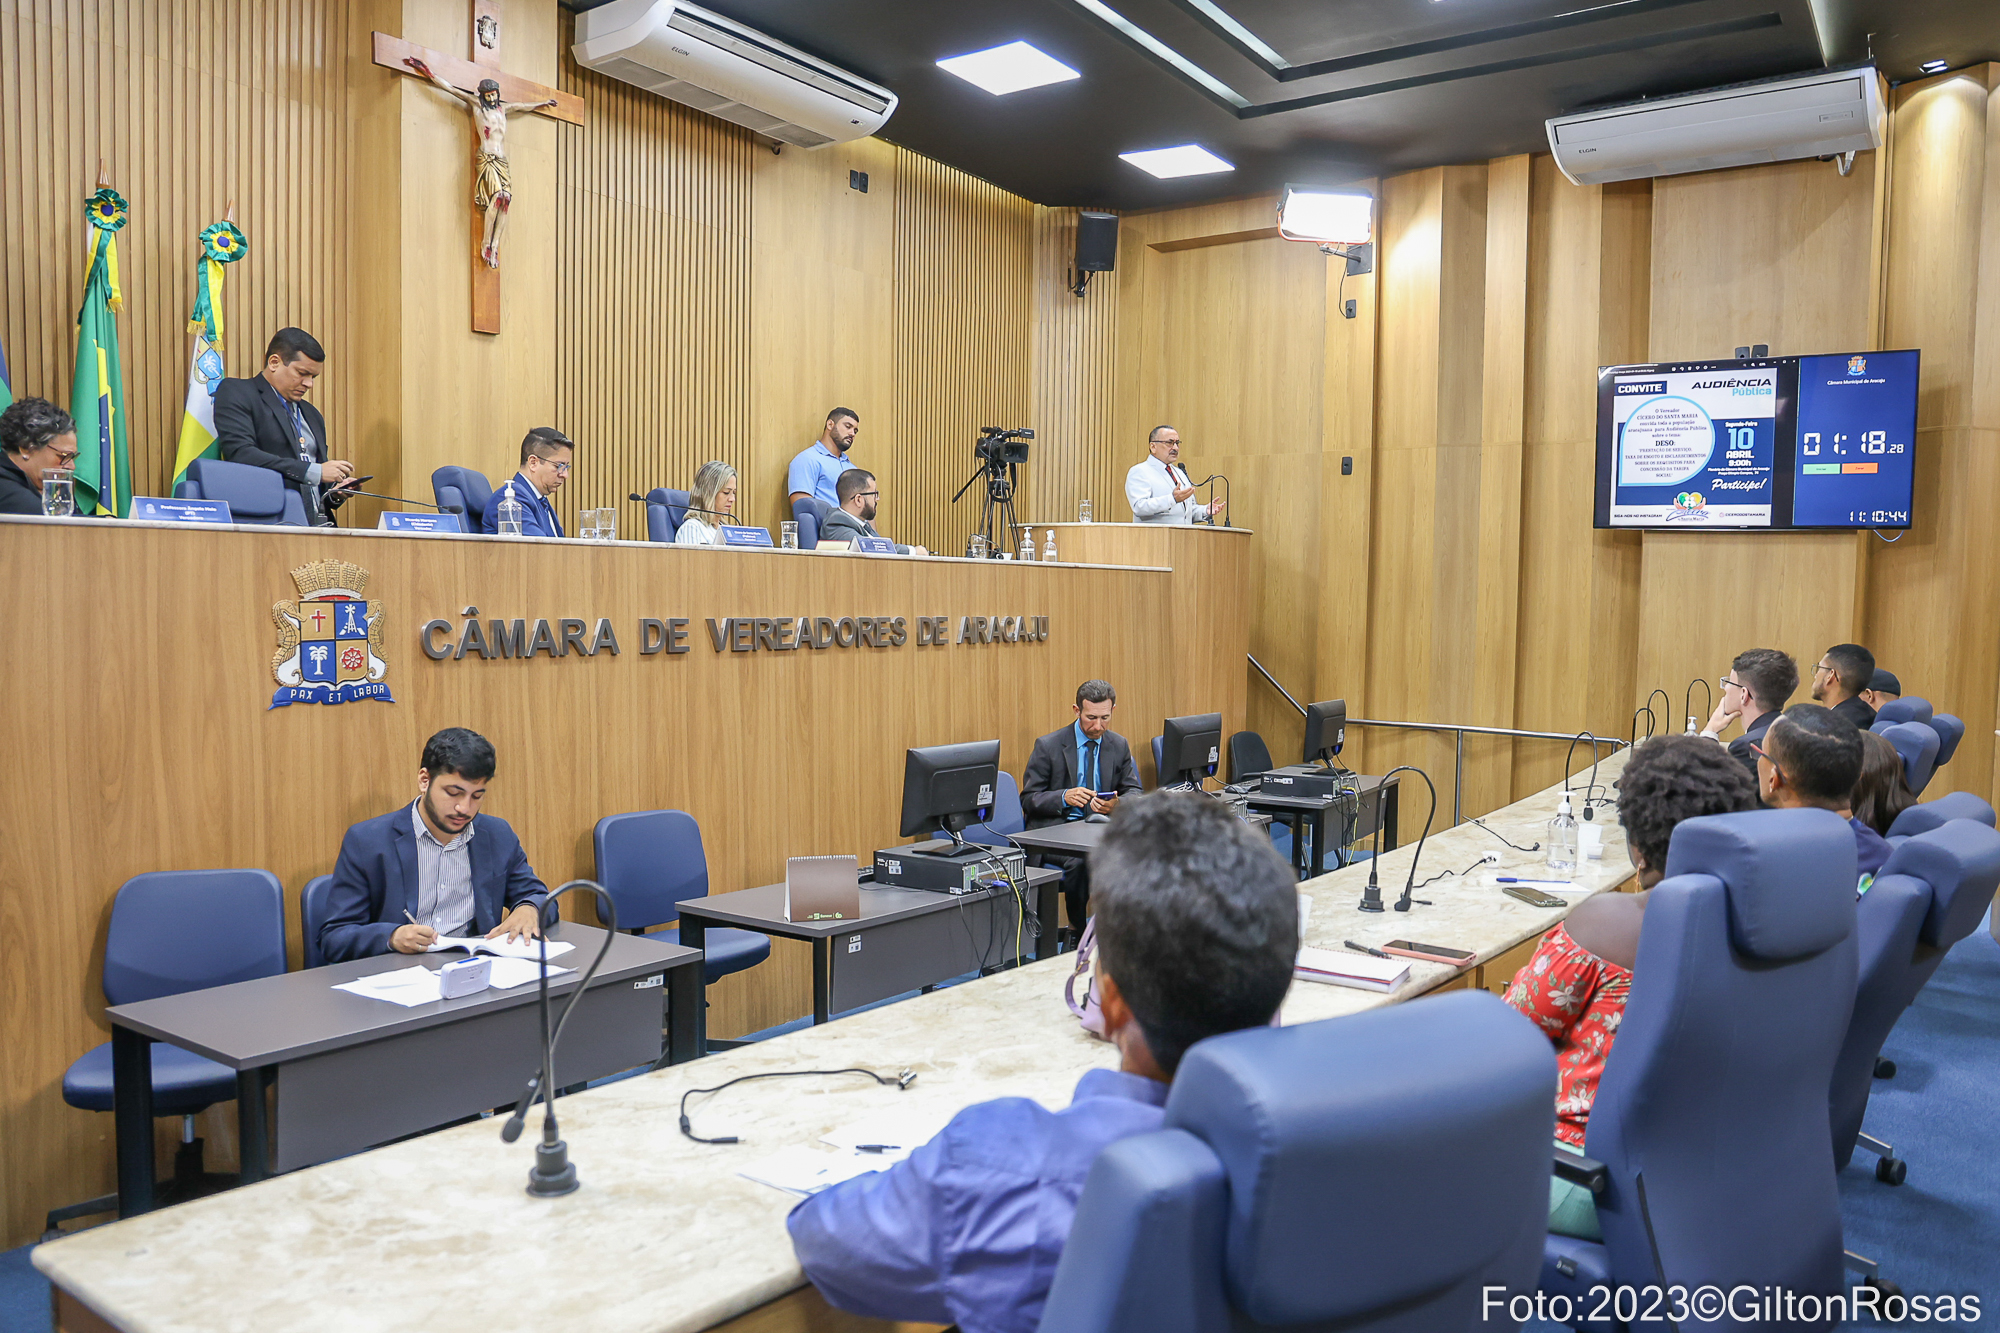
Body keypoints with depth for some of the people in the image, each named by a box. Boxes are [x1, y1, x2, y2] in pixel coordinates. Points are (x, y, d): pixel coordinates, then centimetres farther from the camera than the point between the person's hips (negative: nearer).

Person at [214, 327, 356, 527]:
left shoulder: (312, 415, 26)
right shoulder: (235, 392, 6)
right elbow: (239, 454, -11)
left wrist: (336, 491, 6)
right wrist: (314, 472, -13)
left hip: (319, 524, 6)